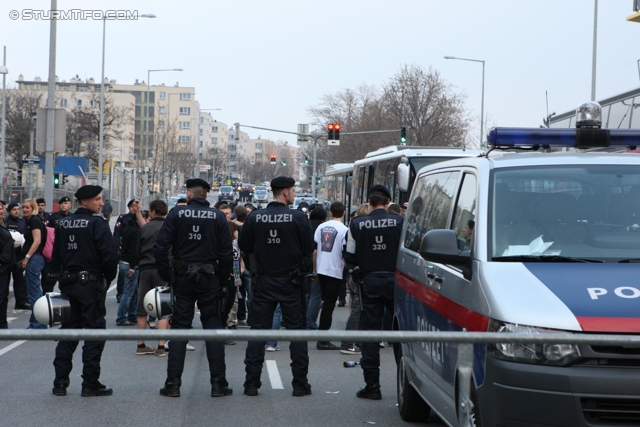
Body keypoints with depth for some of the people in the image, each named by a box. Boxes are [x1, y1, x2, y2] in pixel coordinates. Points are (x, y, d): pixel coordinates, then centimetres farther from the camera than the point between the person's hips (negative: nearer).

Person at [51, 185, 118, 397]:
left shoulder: (63, 224, 9)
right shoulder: (97, 224, -12)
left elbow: (55, 256, 12)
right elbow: (110, 255, -17)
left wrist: (62, 277, 18)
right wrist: (109, 278, -2)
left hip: (68, 283, 6)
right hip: (91, 284, -6)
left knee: (68, 331, 12)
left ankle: (60, 381, 11)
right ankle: (90, 382, 1)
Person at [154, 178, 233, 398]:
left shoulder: (176, 213, -2)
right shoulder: (218, 217, 0)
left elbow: (160, 247, -6)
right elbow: (226, 253, -2)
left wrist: (165, 276, 2)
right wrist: (224, 281, 6)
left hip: (182, 278, 0)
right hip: (210, 280, 0)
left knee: (179, 327, 5)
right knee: (213, 327, 5)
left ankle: (173, 383, 5)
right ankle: (218, 383, 4)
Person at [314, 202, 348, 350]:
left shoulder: (321, 227, 7)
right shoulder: (344, 230, -10)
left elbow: (315, 250, 11)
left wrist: (315, 269, 20)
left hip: (321, 270, 5)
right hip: (335, 271, -5)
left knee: (326, 303, 18)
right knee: (329, 305, -3)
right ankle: (322, 340, -4)